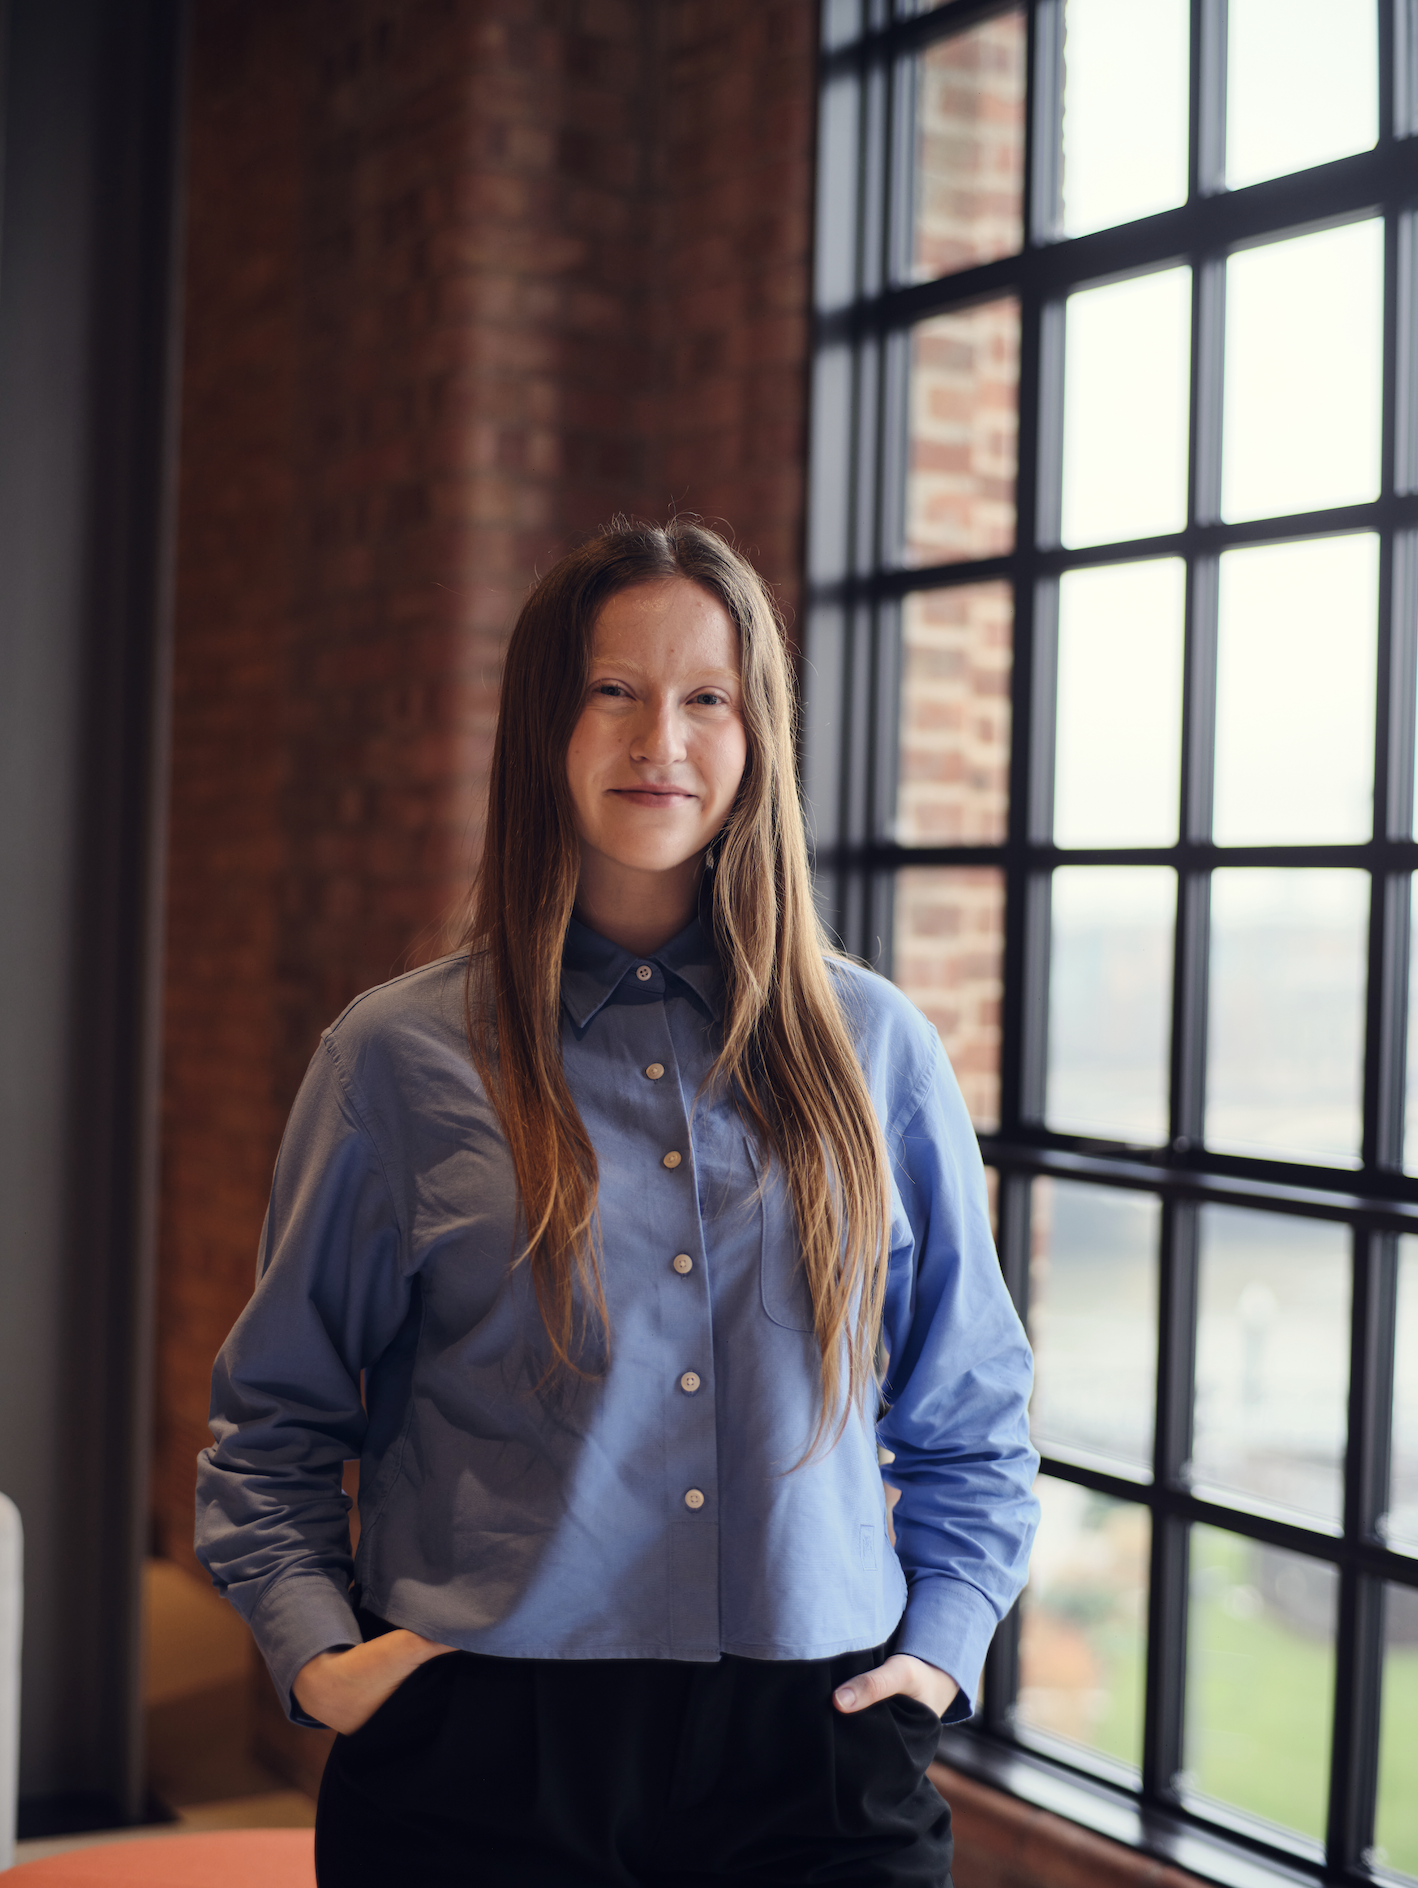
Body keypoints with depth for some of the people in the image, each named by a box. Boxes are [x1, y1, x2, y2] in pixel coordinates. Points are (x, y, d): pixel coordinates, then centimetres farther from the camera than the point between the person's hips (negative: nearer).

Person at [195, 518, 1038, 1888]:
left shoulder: (875, 1051, 6)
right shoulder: (399, 1057, 0)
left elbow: (972, 1421, 15)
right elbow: (268, 1426, 8)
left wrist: (940, 1642, 4)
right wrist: (316, 1652, -4)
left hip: (814, 1763, 1)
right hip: (482, 1767, -1)